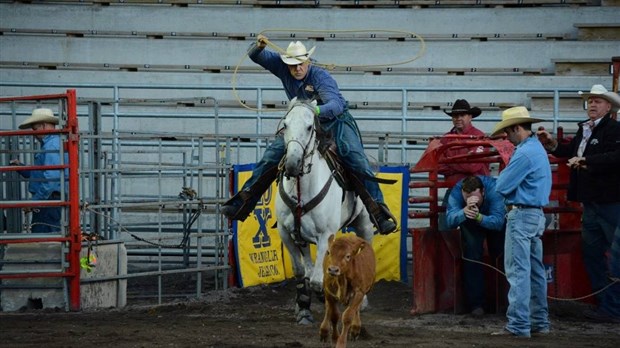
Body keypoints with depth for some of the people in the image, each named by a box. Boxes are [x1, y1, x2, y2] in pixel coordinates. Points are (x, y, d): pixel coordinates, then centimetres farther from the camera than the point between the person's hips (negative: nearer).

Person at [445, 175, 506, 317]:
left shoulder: (494, 189, -38)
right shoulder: (457, 191, -33)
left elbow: (498, 222, -43)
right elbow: (450, 221, -42)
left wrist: (479, 217, -61)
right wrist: (465, 211, -62)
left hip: (493, 222, 1)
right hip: (470, 224, -1)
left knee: (499, 251, -15)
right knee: (472, 250, -19)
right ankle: (476, 303, -15)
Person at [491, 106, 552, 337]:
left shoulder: (524, 154, -18)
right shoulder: (538, 148, 15)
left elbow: (502, 186, -17)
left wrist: (504, 175, 3)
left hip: (522, 215, -10)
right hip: (537, 214, 10)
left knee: (518, 271, -9)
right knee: (535, 270, 13)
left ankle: (518, 325, -11)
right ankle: (539, 322, 18)